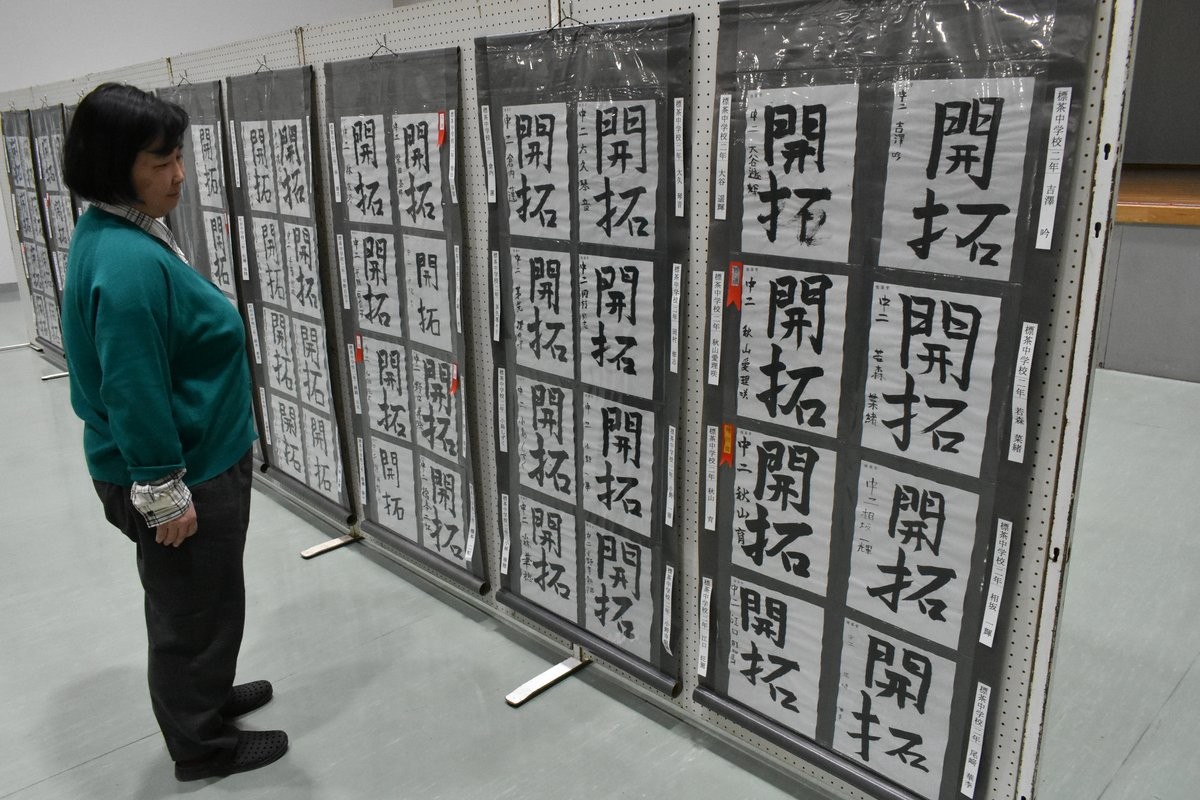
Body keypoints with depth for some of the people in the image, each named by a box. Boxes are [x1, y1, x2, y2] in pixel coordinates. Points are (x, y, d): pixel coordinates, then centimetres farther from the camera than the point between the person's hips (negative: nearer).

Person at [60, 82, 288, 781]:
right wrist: (164, 492, -21)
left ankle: (204, 696, 48)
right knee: (196, 609, 10)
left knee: (188, 601, 27)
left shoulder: (114, 233, 5)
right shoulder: (129, 261, -28)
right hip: (186, 474, -10)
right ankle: (202, 744, 31)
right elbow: (133, 390, -27)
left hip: (197, 459, 10)